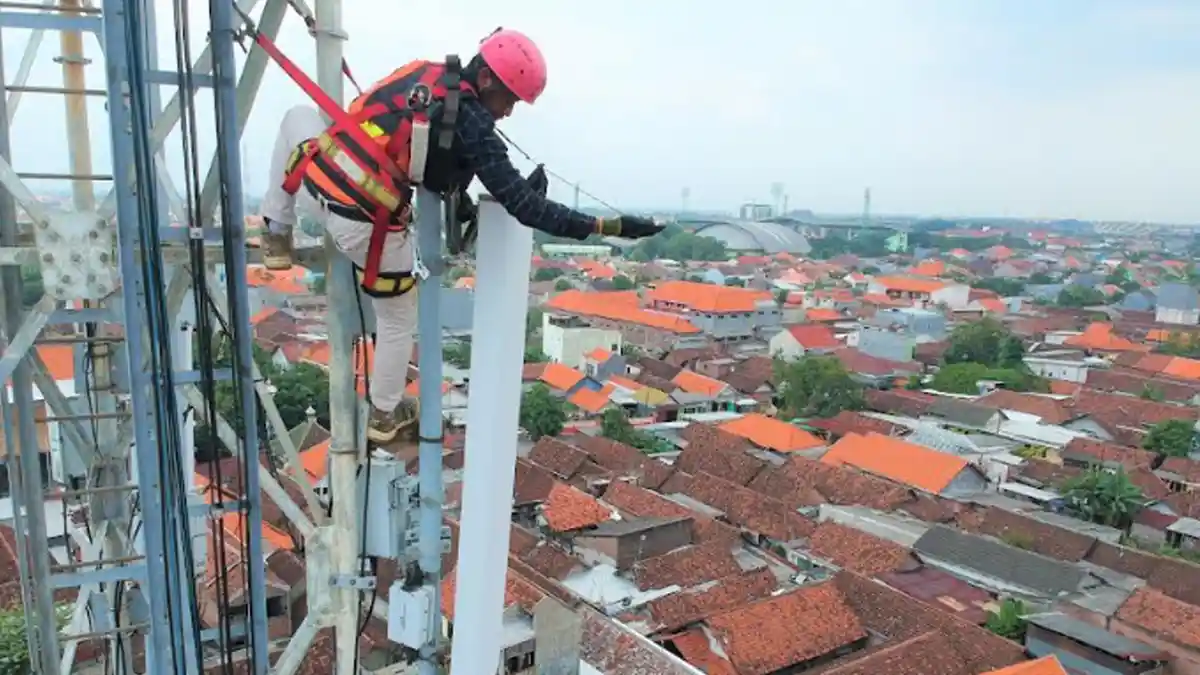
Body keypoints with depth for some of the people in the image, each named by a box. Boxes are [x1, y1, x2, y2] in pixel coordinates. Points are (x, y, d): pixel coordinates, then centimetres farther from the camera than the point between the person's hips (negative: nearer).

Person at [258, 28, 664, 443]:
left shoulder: (420, 70, 9)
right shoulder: (473, 125, -11)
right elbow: (523, 205, -15)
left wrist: (461, 201, 30)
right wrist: (609, 226, -14)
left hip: (315, 183, 5)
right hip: (366, 226, -5)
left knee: (298, 114, 37)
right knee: (398, 321, 21)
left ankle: (278, 236, 39)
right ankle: (385, 416, 39)